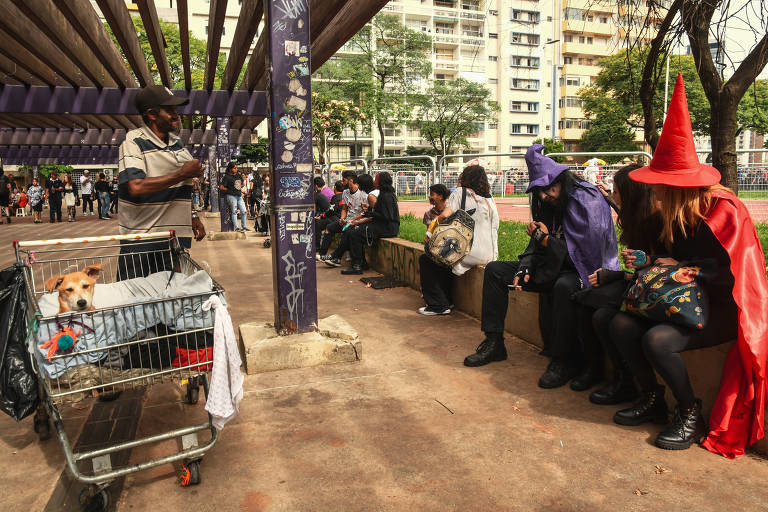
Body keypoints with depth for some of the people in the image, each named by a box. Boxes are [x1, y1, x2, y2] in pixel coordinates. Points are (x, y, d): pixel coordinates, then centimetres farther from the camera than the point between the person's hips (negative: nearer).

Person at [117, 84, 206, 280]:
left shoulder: (177, 143, 13)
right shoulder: (134, 143, -10)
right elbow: (136, 187, -25)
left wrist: (192, 217, 14)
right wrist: (182, 174, -18)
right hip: (140, 241, -6)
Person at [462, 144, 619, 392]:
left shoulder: (588, 202, -18)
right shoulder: (550, 204, 6)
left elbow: (588, 253, -25)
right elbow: (538, 246, 11)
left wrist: (546, 239, -16)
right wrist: (524, 269, -8)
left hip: (585, 271, -8)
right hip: (555, 267, 9)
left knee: (563, 286, -44)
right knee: (495, 270, 4)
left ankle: (565, 361, -24)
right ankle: (494, 343, 2)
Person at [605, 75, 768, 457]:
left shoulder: (721, 208, -17)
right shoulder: (678, 213, 9)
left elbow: (729, 270, -22)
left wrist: (681, 268, -13)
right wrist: (649, 262, 2)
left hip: (725, 310, -8)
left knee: (657, 339, -31)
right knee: (621, 324, -11)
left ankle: (691, 414, -6)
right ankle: (652, 400, 4)